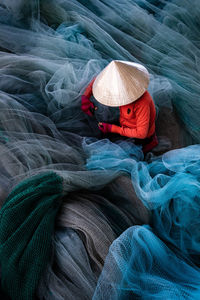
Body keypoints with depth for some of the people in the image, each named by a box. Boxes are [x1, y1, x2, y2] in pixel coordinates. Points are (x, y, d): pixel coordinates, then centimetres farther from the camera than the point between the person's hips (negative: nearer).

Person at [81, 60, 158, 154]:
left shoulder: (143, 103, -39)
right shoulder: (120, 83, -19)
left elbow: (141, 133, -32)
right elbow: (96, 80, -2)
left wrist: (112, 128, -30)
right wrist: (85, 98, -17)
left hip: (140, 139, -7)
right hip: (126, 126, 7)